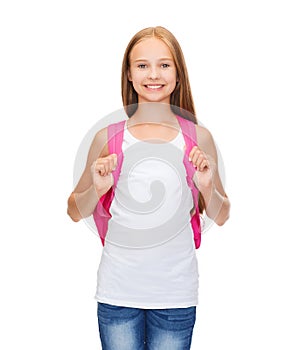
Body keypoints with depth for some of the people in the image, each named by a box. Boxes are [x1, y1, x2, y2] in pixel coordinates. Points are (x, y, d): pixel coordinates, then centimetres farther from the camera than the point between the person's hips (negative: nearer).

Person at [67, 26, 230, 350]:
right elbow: (75, 211, 7)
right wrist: (97, 189, -12)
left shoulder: (198, 138, -1)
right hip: (118, 290, 0)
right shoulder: (109, 136, -2)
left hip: (176, 294, 0)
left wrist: (207, 186, -11)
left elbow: (220, 216, 8)